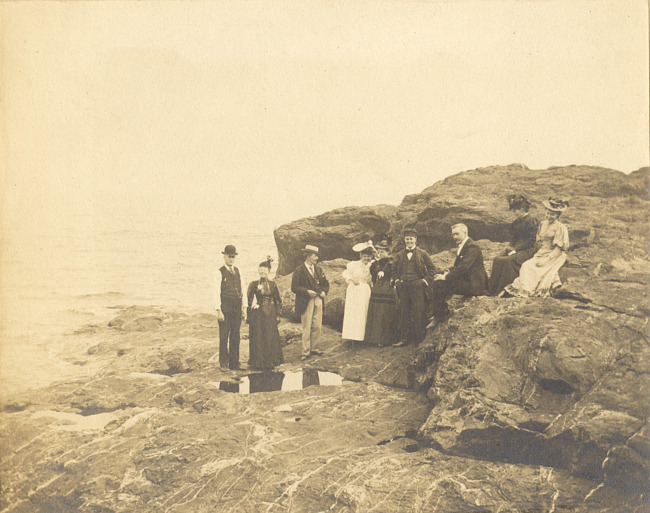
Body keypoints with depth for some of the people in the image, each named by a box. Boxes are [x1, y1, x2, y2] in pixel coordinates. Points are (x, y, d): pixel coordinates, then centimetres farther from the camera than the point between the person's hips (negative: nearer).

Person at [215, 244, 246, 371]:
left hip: (237, 308, 5)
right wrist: (218, 311, -13)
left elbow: (242, 291, 14)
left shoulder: (238, 272, 12)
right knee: (224, 336, -1)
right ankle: (223, 363, 8)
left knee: (235, 336, 7)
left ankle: (234, 363, 14)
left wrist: (243, 308, 8)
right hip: (225, 308, -4)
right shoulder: (220, 273, -3)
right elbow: (217, 293, -7)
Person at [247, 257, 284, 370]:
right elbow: (249, 301, -1)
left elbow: (278, 300, 9)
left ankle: (270, 362, 16)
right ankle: (257, 362, 11)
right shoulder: (254, 284, -2)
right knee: (257, 339, 0)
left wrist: (277, 315, 3)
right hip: (257, 315, -2)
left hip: (270, 315, 2)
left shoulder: (272, 284, 3)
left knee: (271, 338, 4)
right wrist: (249, 317, -5)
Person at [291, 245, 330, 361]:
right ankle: (306, 352, 4)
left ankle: (314, 348, 20)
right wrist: (307, 291, -19)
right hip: (306, 303, -6)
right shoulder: (299, 271, -5)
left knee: (317, 327, 7)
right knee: (306, 328, -2)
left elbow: (325, 283, 20)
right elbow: (294, 287, -10)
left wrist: (324, 292, 0)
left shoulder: (318, 270, 15)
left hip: (318, 301, 6)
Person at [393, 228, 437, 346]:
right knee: (404, 313, 4)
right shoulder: (400, 255, 14)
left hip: (418, 286, -3)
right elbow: (396, 270, 24)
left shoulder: (422, 253, 4)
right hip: (403, 287, 3)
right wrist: (397, 280, 9)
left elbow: (432, 269, 7)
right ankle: (404, 339, 9)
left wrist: (426, 280, -4)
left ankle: (420, 339, 3)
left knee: (419, 313, -3)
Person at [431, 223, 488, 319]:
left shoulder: (472, 247, -15)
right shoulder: (462, 246, 17)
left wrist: (446, 277, -22)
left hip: (474, 284, -10)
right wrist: (449, 272, -2)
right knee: (437, 282, -1)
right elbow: (457, 266, 19)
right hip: (466, 280, 10)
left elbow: (464, 267, -23)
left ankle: (440, 315, -8)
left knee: (439, 284, -20)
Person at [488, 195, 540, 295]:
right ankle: (493, 288, -16)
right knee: (498, 259, -15)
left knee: (508, 261, -30)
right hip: (517, 249, 8)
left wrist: (516, 249, -17)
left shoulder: (532, 220, -10)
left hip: (528, 251, -8)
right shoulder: (517, 221, 17)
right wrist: (511, 247, -1)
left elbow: (530, 241, -15)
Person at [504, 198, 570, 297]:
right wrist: (536, 253, -1)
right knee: (526, 266, -21)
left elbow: (559, 249, -12)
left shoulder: (560, 228, -8)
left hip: (554, 256, -6)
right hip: (541, 253, 6)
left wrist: (547, 259, -19)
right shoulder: (543, 224, 12)